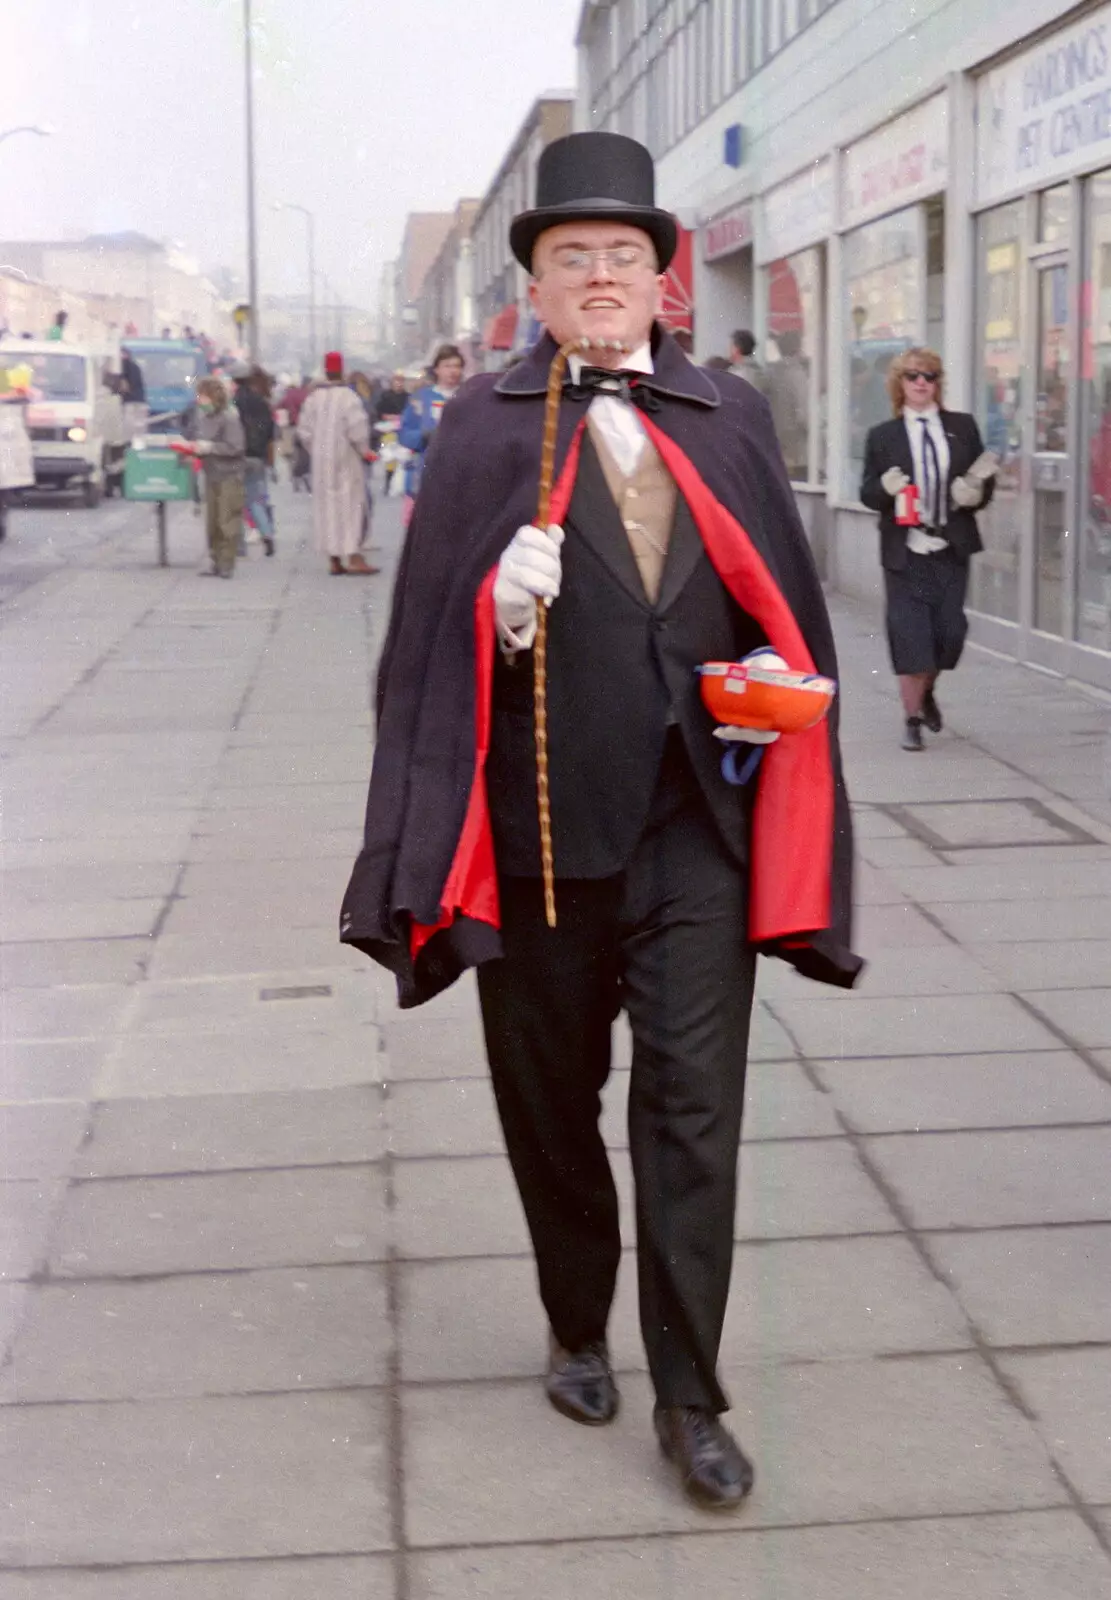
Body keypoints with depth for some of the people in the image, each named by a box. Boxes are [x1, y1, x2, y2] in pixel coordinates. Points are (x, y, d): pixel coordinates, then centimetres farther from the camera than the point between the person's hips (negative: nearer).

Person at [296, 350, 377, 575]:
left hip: (321, 460, 5)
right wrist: (364, 450, -3)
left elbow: (304, 430, 2)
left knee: (326, 506, 10)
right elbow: (358, 429, -20)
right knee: (350, 504, 0)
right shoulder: (348, 397, -15)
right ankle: (353, 556, -9)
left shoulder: (313, 398, 1)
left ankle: (334, 560, 12)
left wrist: (316, 450, 14)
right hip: (345, 459, -5)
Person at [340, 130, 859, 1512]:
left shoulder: (731, 420, 8)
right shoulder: (486, 425, 1)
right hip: (544, 821, 0)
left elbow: (781, 603, 11)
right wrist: (501, 611, -23)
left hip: (697, 823, 1)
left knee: (694, 1109, -1)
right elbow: (432, 624, -3)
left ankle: (689, 1397, 10)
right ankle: (577, 1333, 36)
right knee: (551, 1097, 14)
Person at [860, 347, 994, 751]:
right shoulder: (882, 436, 3)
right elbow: (867, 493, 4)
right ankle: (913, 718, 9)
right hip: (905, 551, -2)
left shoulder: (963, 427, 8)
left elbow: (985, 480, 12)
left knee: (950, 630, 2)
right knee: (909, 634, -3)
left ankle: (926, 691, 33)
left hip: (952, 550, 2)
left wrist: (975, 492, -10)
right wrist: (885, 487, -18)